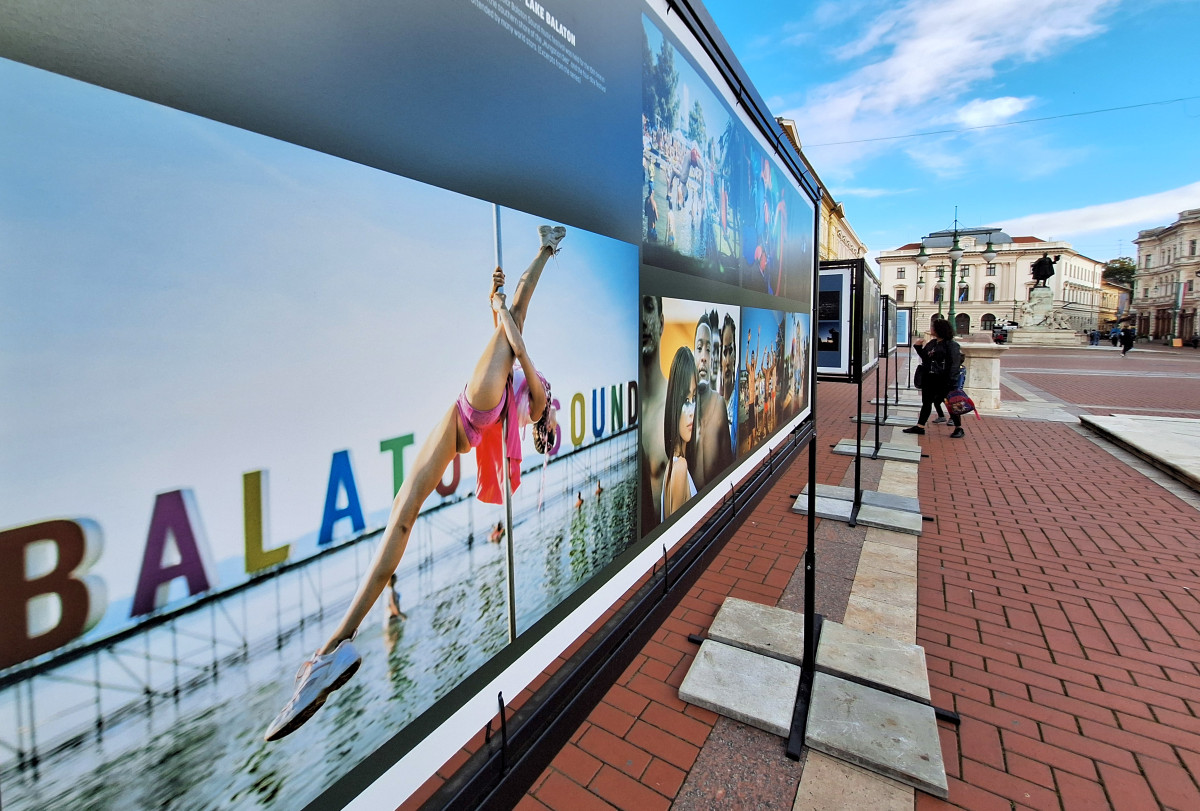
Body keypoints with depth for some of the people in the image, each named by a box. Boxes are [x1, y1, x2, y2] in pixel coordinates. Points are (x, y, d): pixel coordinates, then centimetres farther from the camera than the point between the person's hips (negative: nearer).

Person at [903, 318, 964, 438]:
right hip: (930, 379, 7)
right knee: (926, 402, 11)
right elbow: (925, 358, 18)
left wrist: (950, 383, -22)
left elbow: (954, 365, -16)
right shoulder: (931, 343, 11)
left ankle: (958, 428, 17)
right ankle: (920, 426, 16)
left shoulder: (952, 345, -11)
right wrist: (919, 346, 6)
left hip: (944, 381, -7)